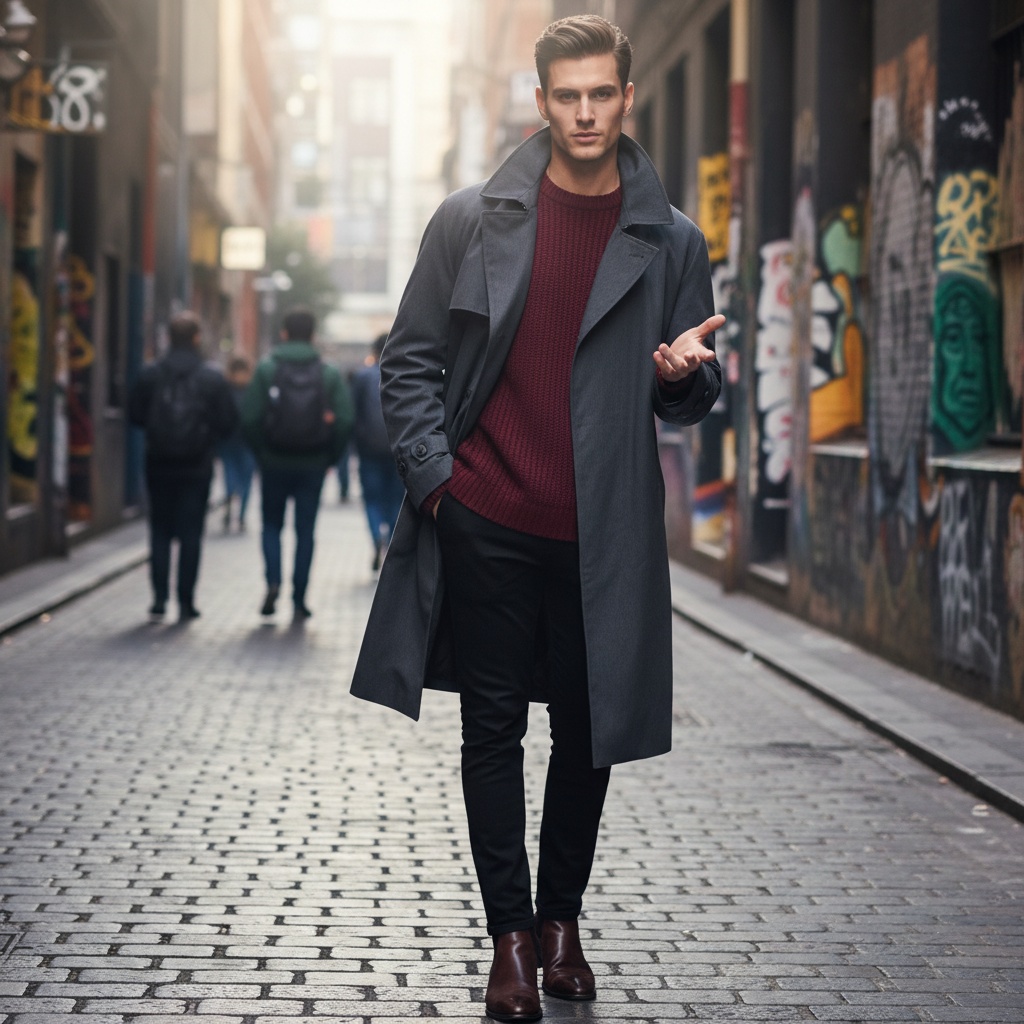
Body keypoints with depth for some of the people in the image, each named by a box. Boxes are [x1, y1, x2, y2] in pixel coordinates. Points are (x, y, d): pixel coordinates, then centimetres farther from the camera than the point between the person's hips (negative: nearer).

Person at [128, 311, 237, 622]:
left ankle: (159, 599, 1)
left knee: (160, 532, 10)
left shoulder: (150, 375, -4)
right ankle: (185, 602, 4)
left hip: (159, 465, 1)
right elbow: (228, 422, -5)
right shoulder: (212, 379, -7)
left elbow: (135, 415, -1)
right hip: (197, 467, -1)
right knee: (190, 533, 5)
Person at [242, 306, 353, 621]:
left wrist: (260, 453, 5)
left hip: (274, 464, -1)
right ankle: (299, 600, 6)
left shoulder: (266, 369, -4)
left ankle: (273, 580, -7)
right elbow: (345, 420, -6)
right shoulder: (329, 374, -1)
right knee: (305, 531, 8)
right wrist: (329, 458, 5)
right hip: (313, 465, 1)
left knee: (272, 525, 15)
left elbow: (249, 417, -9)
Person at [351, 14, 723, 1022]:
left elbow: (690, 401, 11)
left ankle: (562, 918, 26)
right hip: (486, 524, -1)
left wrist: (686, 373, -13)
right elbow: (410, 361, 6)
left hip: (602, 538, 1)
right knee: (493, 730, 3)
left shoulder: (671, 243, 5)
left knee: (589, 732, 9)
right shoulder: (473, 220, 2)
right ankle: (512, 937, 12)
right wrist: (434, 473, -5)